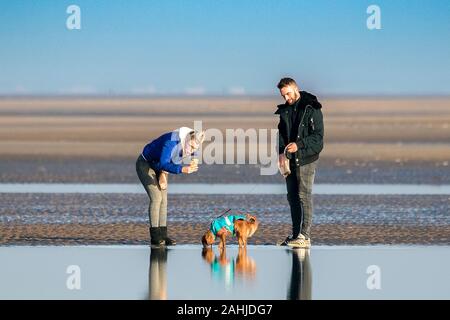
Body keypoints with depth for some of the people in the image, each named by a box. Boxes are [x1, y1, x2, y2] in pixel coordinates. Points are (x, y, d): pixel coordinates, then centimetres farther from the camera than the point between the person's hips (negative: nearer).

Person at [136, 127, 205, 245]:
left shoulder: (191, 148, -14)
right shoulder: (171, 142, -38)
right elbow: (163, 164, -51)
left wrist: (164, 173, -12)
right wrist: (183, 169, -62)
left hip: (159, 168, 8)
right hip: (145, 164, -8)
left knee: (163, 200, -2)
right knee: (156, 198, -16)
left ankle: (163, 235, -2)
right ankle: (155, 236, -15)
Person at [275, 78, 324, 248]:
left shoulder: (311, 109, -8)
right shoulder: (283, 110, 11)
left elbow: (318, 136, -12)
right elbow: (280, 132, 11)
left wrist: (299, 145, -24)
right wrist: (281, 152, -7)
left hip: (306, 159, -7)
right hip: (289, 159, 7)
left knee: (304, 196, -11)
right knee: (292, 197, 9)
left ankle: (305, 237, -14)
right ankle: (295, 234, 16)